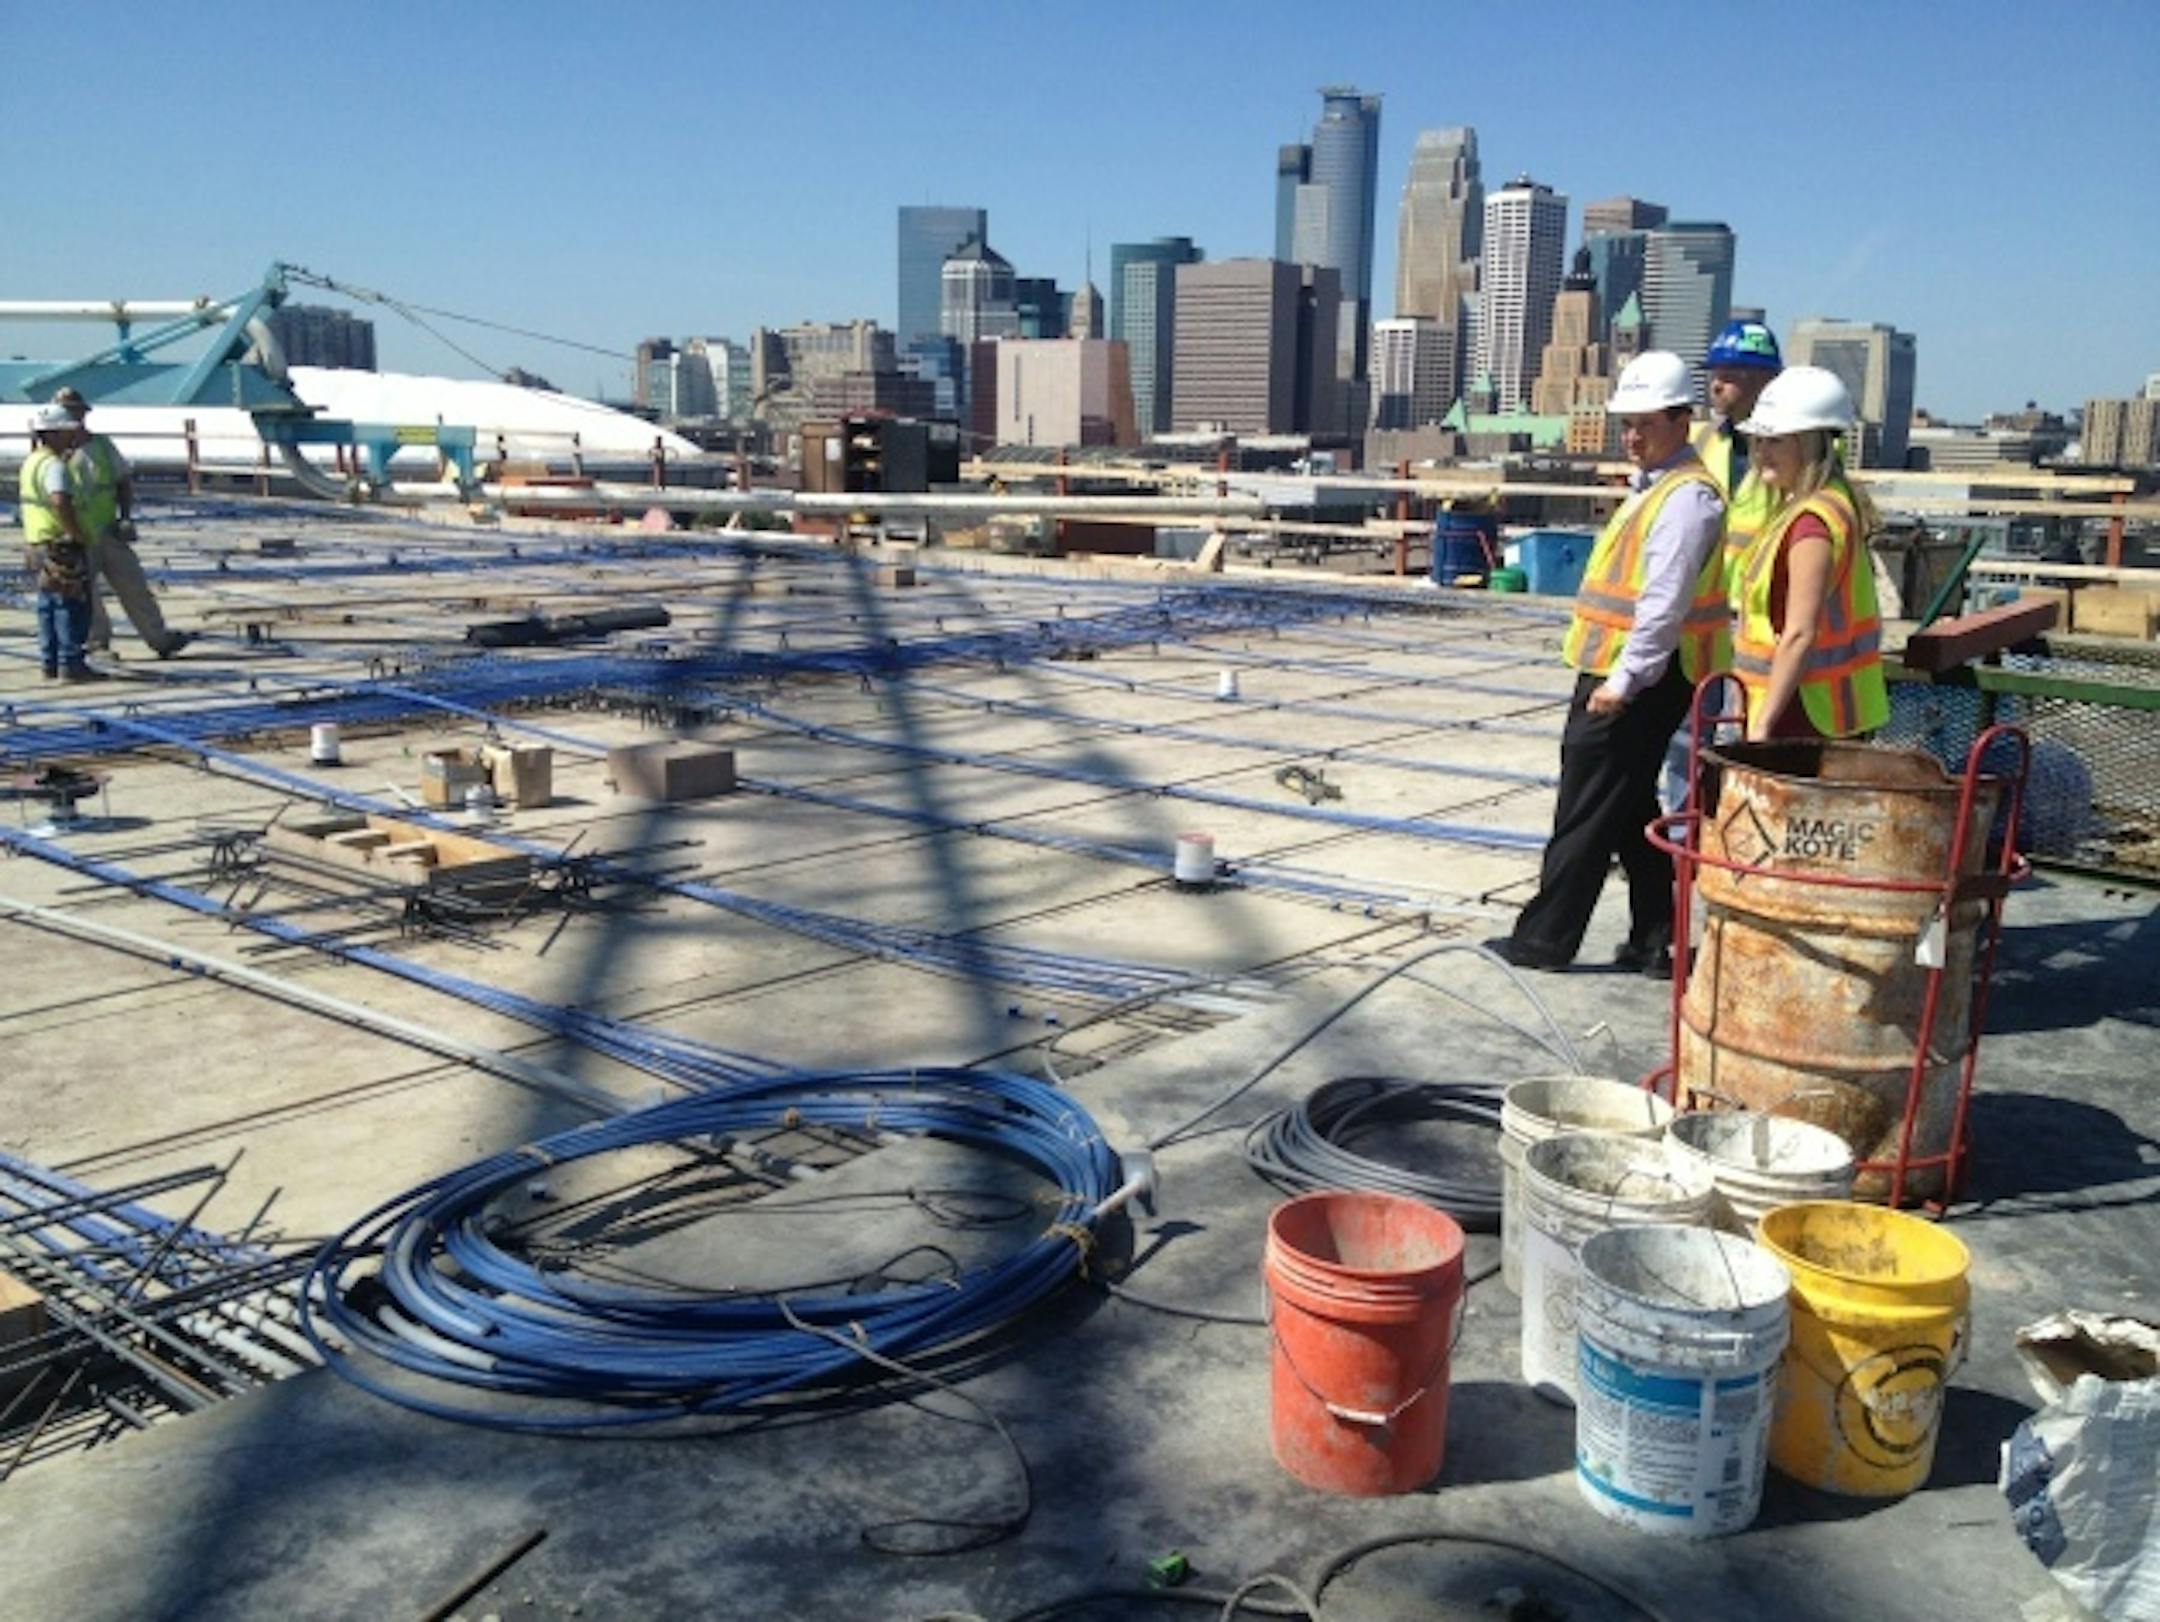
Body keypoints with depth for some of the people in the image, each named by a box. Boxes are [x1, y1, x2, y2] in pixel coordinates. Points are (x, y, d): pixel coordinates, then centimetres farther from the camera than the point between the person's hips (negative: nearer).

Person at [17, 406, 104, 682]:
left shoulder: (31, 461, 14)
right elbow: (61, 502, -33)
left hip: (37, 543, 10)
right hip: (60, 544, -10)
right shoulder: (54, 465, -17)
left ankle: (50, 662, 18)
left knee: (49, 605, 14)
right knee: (72, 604, -6)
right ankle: (71, 663, -6)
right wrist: (78, 534, -22)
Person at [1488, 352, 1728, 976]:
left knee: (1587, 814, -2)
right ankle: (1656, 942, 22)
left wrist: (1624, 680, -23)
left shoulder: (1686, 496, -15)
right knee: (1632, 813, 15)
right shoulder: (1653, 486, 16)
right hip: (1616, 674, 10)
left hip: (1638, 681, -10)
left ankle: (1544, 939, 7)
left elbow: (1664, 602, -22)